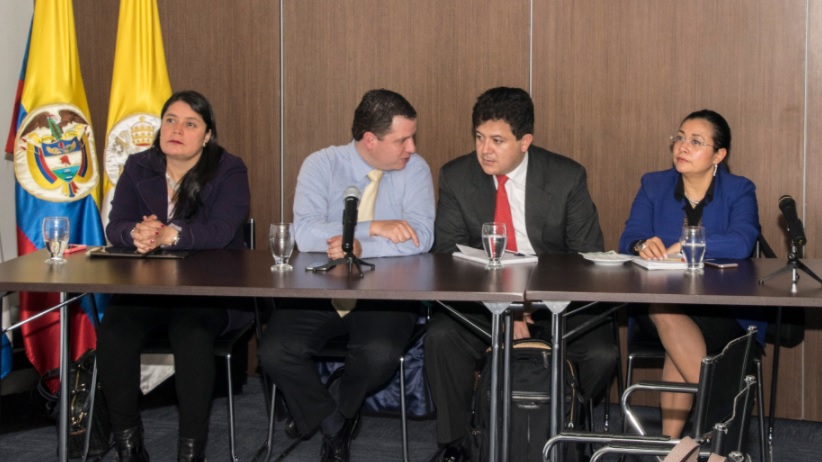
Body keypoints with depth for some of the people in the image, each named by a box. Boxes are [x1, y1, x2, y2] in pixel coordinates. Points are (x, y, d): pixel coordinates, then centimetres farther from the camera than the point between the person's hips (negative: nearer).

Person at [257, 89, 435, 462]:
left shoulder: (415, 169, -1)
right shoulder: (321, 165, -3)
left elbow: (421, 237, -13)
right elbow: (304, 233, -17)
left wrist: (361, 248, -24)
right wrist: (374, 227, -22)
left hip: (383, 294, -1)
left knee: (380, 356, -30)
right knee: (275, 353, -22)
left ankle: (339, 406, 7)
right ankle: (332, 424, 6)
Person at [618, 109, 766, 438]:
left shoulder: (739, 191, 5)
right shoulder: (653, 186, 13)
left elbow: (741, 243, -16)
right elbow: (629, 238, -3)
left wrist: (684, 246, -26)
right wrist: (643, 246, -27)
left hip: (725, 313, -2)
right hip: (657, 303, 2)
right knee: (664, 312, -34)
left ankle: (670, 442, -26)